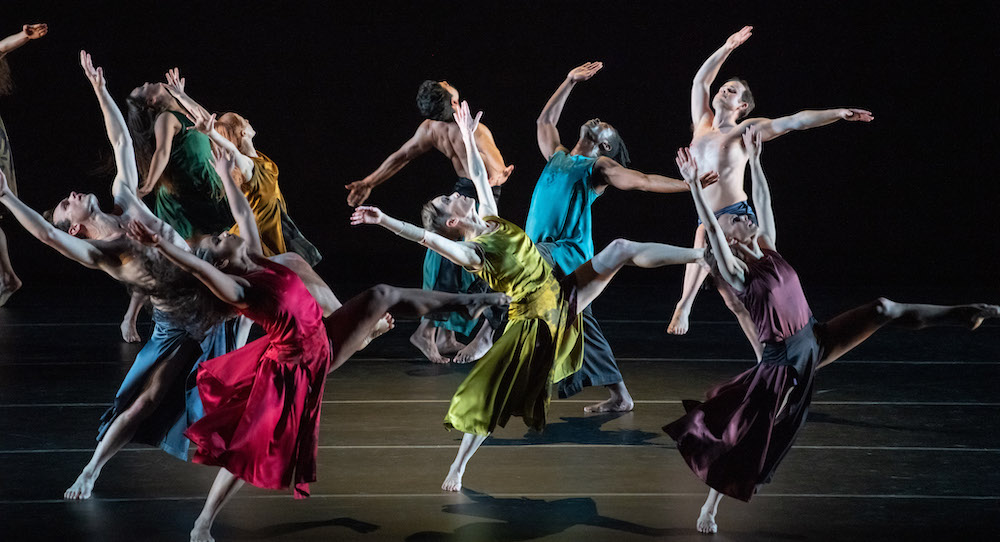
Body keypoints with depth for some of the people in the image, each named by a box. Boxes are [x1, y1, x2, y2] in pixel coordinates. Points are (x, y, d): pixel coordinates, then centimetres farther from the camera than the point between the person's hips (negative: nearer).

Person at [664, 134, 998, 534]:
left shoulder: (767, 249, 4)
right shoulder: (736, 272, -16)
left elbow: (763, 201, 9)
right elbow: (710, 227, -29)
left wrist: (754, 159, 7)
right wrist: (693, 183, -36)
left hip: (815, 341, 7)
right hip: (784, 363, -7)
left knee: (884, 310, 2)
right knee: (749, 440, -4)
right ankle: (709, 508, 11)